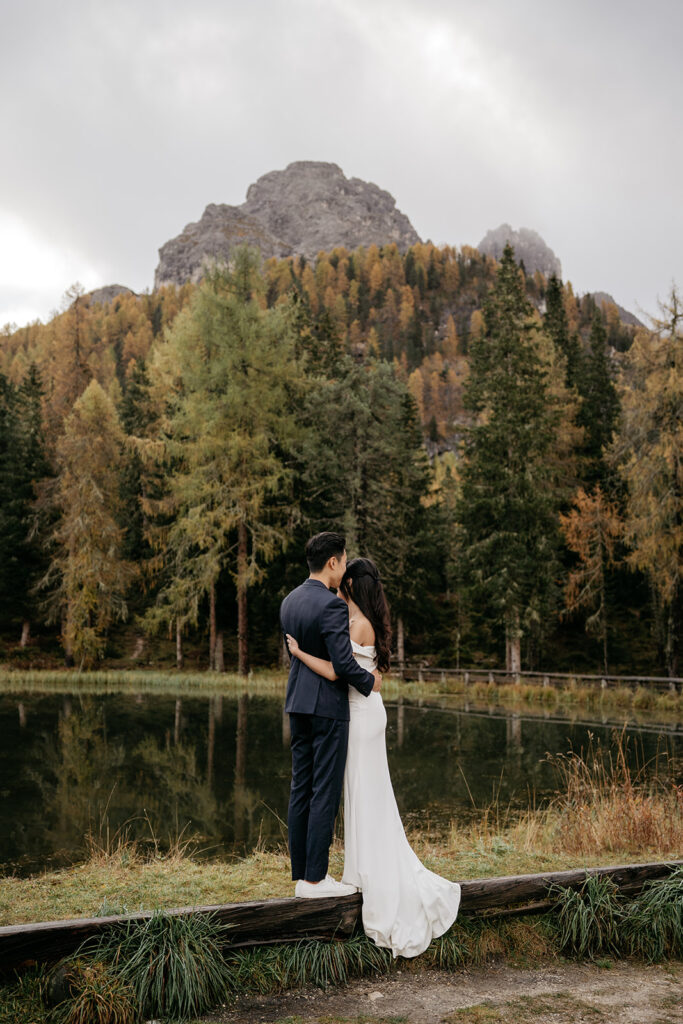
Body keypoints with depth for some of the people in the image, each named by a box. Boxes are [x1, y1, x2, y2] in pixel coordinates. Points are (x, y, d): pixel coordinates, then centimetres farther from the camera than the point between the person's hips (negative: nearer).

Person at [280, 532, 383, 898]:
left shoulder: (290, 601, 9)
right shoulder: (331, 605, -18)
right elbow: (343, 664, -22)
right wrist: (370, 681, -2)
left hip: (298, 704, 8)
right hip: (328, 706, -8)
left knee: (301, 790, 11)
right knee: (325, 792, -1)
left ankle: (301, 875, 17)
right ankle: (315, 878, 4)